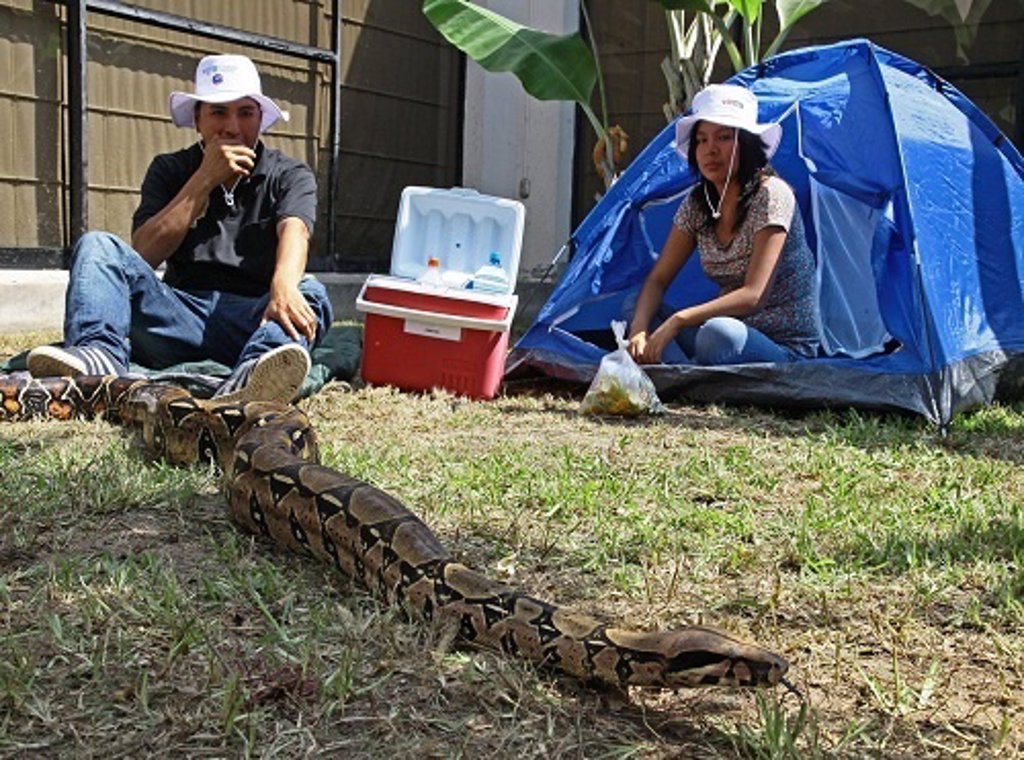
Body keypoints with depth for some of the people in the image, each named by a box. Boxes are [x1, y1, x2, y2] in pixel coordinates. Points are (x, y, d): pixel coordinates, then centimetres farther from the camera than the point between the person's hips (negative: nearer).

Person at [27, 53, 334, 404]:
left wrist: (284, 286, -37)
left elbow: (293, 233, -13)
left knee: (311, 294, -32)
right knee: (97, 245, -15)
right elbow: (144, 255, 0)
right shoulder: (169, 171, 15)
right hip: (181, 314, 2)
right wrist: (205, 180, -5)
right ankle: (99, 353, -41)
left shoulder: (290, 175, 10)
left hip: (250, 316, -2)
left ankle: (253, 374, -63)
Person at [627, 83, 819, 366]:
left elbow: (752, 296, -23)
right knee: (638, 308, -10)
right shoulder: (697, 203, 4)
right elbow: (657, 280, 2)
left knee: (718, 334, -38)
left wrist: (677, 321, -31)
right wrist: (638, 330, -19)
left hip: (787, 350, -7)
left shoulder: (770, 195, -16)